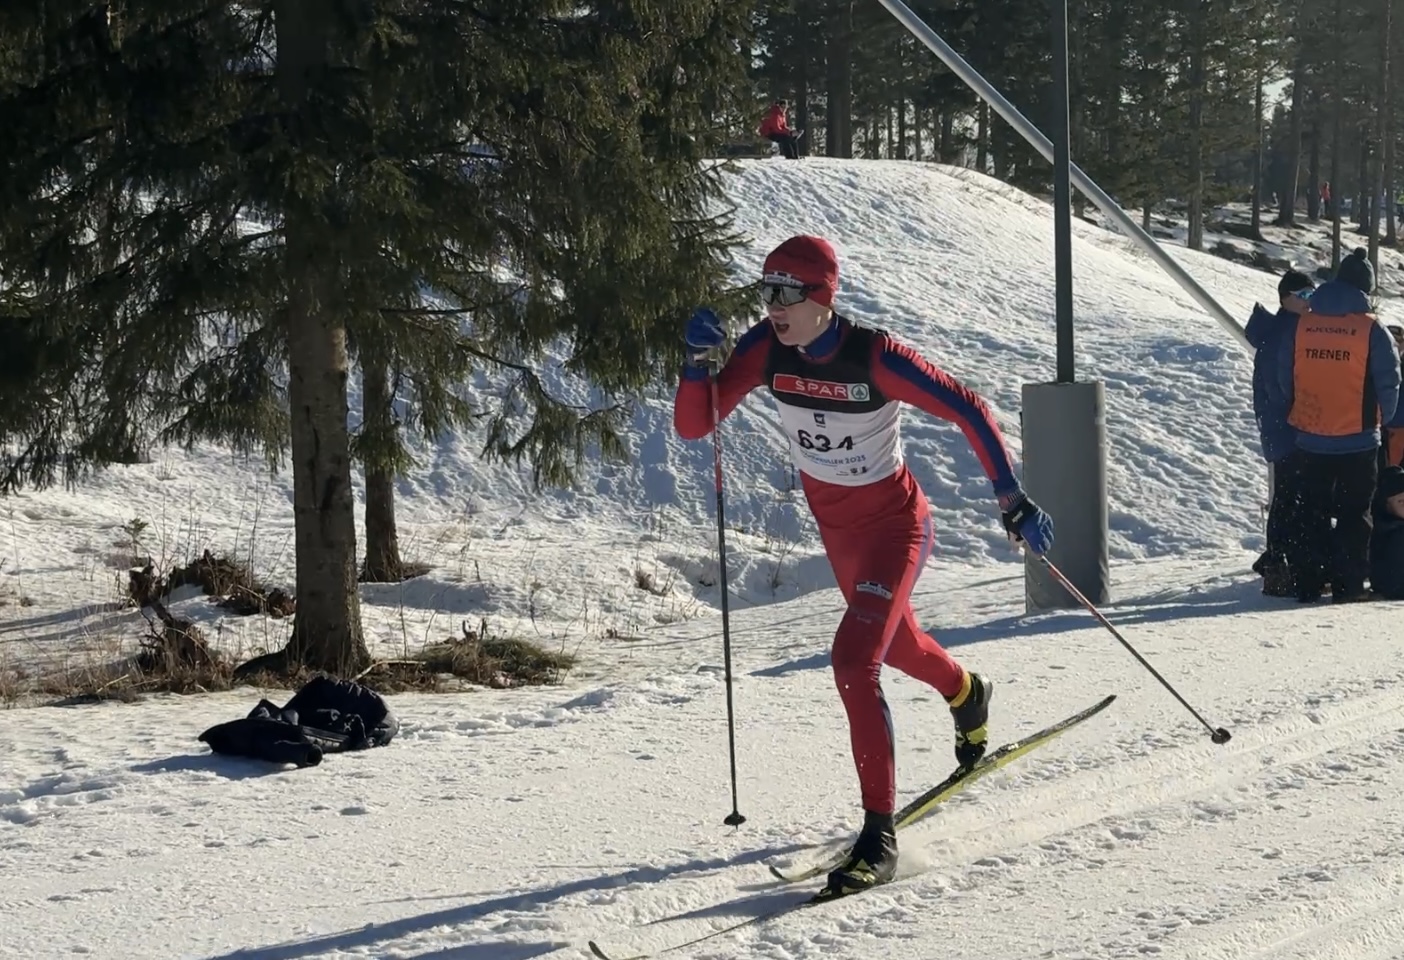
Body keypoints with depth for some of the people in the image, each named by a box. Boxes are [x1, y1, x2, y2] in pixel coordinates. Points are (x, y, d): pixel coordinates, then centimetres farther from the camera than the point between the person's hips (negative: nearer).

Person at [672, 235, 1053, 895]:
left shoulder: (877, 357, -29)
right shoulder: (765, 350, -16)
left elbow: (968, 411, -21)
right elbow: (692, 427, -17)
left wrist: (1013, 503, -24)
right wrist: (699, 364, -35)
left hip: (894, 524, -6)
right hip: (834, 524, 7)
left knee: (854, 659, -24)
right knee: (893, 642, 29)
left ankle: (879, 835, -18)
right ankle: (966, 693, 64)